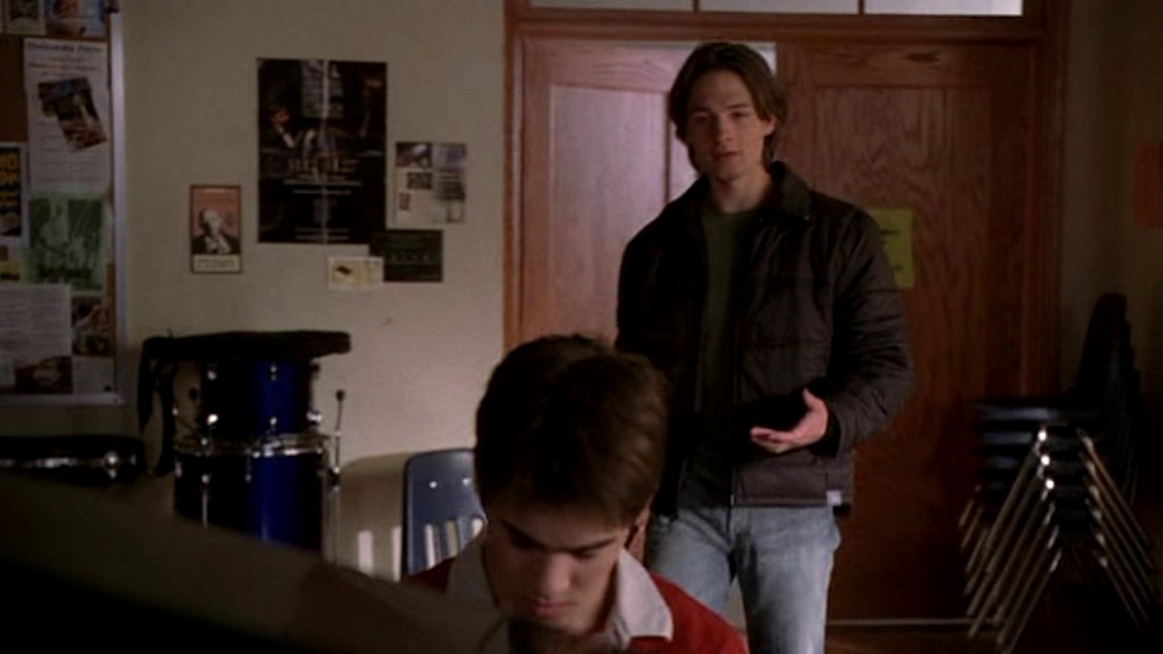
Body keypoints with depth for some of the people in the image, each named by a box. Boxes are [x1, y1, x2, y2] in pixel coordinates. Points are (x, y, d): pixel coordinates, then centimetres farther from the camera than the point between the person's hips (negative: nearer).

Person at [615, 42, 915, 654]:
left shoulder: (841, 234, -1)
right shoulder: (653, 246, 8)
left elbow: (887, 363, -2)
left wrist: (833, 420, -22)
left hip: (794, 500, -2)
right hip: (682, 499, 2)